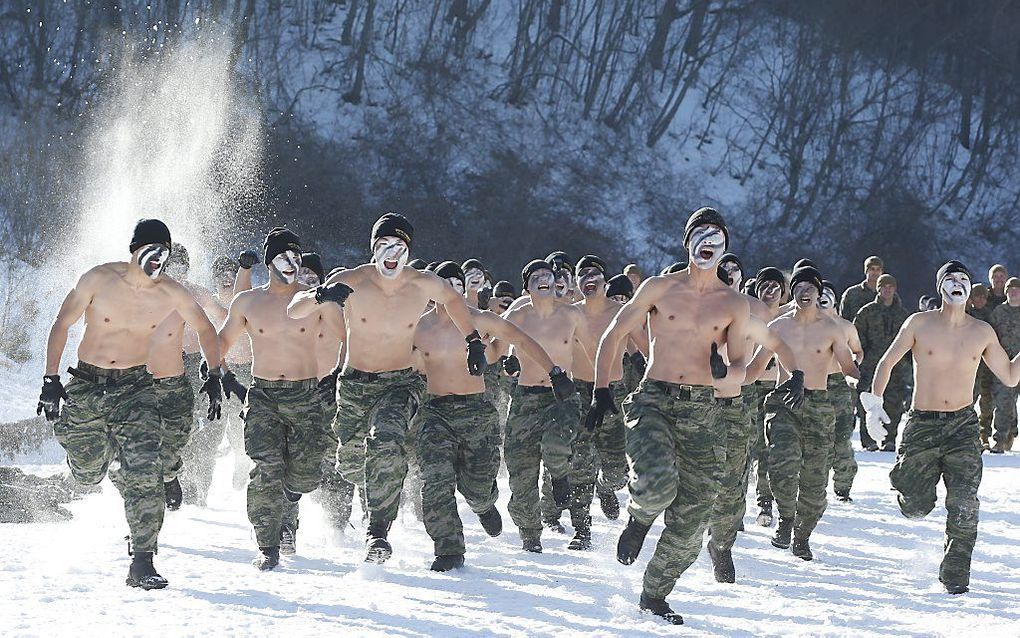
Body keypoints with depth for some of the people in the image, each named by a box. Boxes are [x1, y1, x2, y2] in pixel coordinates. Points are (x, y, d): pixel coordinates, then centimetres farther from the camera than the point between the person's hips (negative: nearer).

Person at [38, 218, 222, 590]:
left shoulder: (172, 294, -6)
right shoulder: (99, 279, -11)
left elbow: (205, 330, 12)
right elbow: (62, 325, -4)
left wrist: (214, 377, 4)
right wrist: (50, 380, -10)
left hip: (135, 387, 0)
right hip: (87, 385, 0)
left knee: (144, 473, -17)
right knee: (88, 473, 7)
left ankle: (142, 563, -15)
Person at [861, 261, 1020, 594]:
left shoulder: (983, 333, 6)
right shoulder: (920, 323, -1)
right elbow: (887, 362, 6)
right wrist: (874, 401, -4)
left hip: (963, 425, 1)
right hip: (922, 424, -1)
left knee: (964, 509, -12)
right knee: (915, 508, 0)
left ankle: (955, 577, -1)